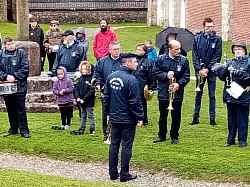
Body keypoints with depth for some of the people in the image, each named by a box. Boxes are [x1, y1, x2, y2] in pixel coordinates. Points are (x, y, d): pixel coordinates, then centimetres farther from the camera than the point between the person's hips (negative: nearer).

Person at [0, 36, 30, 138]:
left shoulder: (21, 53, -3)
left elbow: (25, 68, -8)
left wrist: (14, 77, -15)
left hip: (19, 86, -3)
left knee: (21, 109, -1)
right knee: (10, 109, 12)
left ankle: (24, 130, 3)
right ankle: (13, 129, 22)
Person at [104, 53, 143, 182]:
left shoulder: (111, 77, 3)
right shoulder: (131, 80, -19)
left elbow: (106, 97, 11)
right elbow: (135, 102, -18)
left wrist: (108, 113, 20)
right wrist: (139, 117, -8)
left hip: (114, 118, 7)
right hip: (128, 120, -6)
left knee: (114, 145, 13)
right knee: (126, 146, 2)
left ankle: (113, 173, 18)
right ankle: (124, 174, 7)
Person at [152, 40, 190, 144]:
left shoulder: (184, 60, -1)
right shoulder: (161, 59, -3)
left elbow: (186, 76, -1)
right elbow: (155, 73, -1)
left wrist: (179, 83, -15)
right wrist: (166, 75, -15)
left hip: (177, 94, 0)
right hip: (163, 93, 0)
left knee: (176, 117, 7)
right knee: (163, 116, 11)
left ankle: (174, 136, 19)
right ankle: (162, 135, 23)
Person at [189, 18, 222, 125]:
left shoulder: (217, 39, -2)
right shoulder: (197, 38, 1)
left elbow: (217, 56, -5)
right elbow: (194, 55, 0)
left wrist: (207, 69, -12)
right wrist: (199, 70, -10)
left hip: (211, 71, -1)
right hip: (199, 71, 1)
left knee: (212, 95, 4)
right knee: (198, 94, 9)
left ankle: (212, 118, 8)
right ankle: (196, 117, 15)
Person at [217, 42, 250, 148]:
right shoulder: (229, 62, 13)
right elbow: (221, 76, 7)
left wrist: (239, 73, -18)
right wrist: (227, 69, -10)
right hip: (230, 95, 4)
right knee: (231, 118, 11)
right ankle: (231, 139, 19)